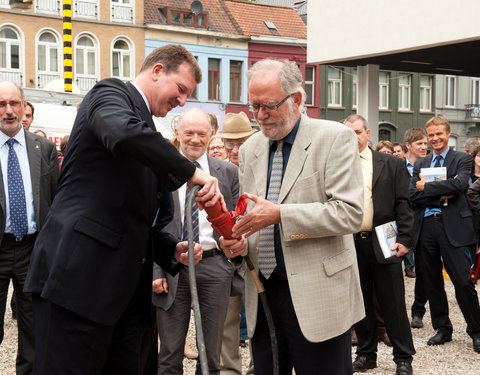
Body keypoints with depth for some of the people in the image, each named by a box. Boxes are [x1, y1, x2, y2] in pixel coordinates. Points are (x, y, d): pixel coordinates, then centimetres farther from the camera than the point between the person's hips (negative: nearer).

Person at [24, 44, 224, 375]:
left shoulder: (149, 131, 24)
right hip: (79, 276, -9)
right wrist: (193, 173, -21)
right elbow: (124, 133, -27)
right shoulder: (111, 93, -1)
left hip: (125, 285, 9)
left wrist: (173, 250, 10)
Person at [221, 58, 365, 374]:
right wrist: (238, 241, -2)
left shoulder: (335, 138, -6)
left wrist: (279, 214, -20)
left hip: (317, 296, -5)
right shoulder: (250, 149, 13)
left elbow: (350, 213, -15)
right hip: (264, 292, 6)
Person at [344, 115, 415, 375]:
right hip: (350, 244, 2)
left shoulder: (391, 164, 3)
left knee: (393, 303, 3)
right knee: (360, 302, 10)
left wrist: (404, 239, -6)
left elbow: (402, 204, 1)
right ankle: (366, 354, 23)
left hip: (383, 243, -2)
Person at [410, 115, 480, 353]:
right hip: (426, 226, 5)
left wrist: (426, 187, -9)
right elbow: (413, 196, 3)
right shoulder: (420, 164, 16)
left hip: (452, 226, -4)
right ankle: (442, 329, 22)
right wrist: (441, 194, -11)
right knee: (432, 282, 10)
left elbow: (458, 184, -16)